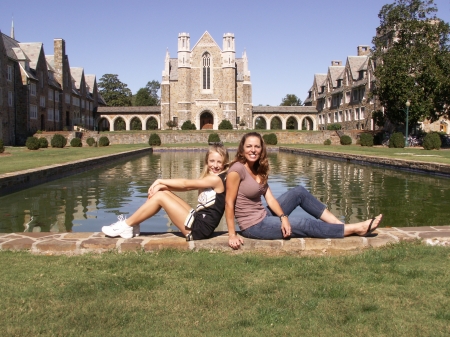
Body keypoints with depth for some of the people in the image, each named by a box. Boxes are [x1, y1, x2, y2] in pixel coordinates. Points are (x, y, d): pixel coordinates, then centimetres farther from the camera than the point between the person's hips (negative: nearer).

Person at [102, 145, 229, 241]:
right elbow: (186, 187, 7)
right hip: (197, 219, 9)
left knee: (159, 196, -8)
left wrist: (160, 181, 1)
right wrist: (162, 185, -8)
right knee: (162, 192, 5)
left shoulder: (217, 179, -14)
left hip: (199, 228, -9)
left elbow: (185, 184, -10)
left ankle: (126, 225, 3)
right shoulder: (209, 178, 14)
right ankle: (132, 223, 9)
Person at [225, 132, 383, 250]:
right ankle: (357, 228, 5)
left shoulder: (259, 170, 7)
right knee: (305, 224, -7)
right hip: (254, 226, -8)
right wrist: (232, 235, -21)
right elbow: (229, 203, -19)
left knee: (299, 192, 4)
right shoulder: (237, 169, -18)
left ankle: (340, 224, 3)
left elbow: (270, 198, 1)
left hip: (264, 216, 8)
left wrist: (283, 217, -15)